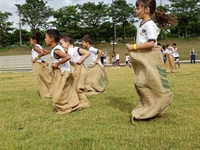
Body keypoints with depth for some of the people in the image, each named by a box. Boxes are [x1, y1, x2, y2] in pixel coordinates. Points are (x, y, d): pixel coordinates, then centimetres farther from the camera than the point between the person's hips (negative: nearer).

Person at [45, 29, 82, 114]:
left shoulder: (56, 50, -22)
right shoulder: (57, 48, 6)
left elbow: (67, 57, -34)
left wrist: (57, 63, -25)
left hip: (62, 74, -10)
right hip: (60, 73, 10)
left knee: (59, 94, 1)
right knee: (67, 92, 19)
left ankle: (65, 109, 13)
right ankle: (75, 105, 28)